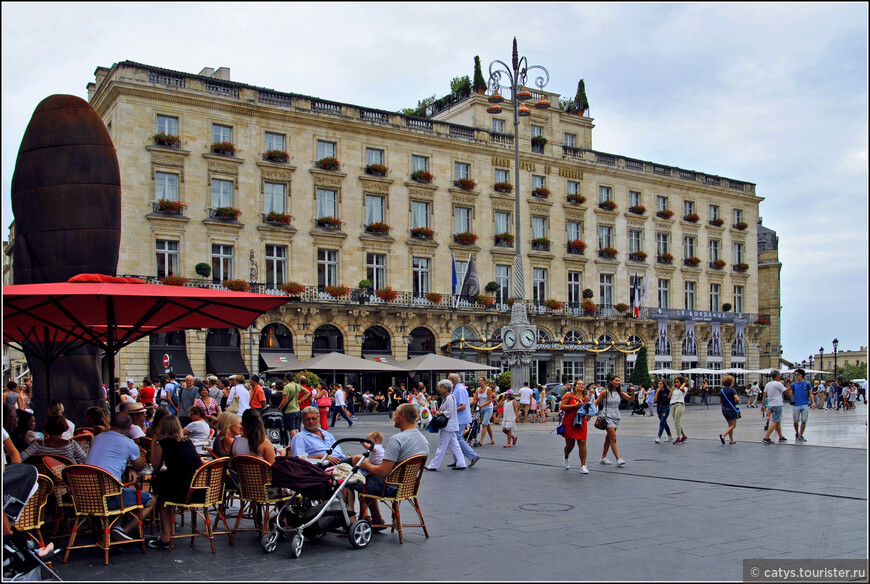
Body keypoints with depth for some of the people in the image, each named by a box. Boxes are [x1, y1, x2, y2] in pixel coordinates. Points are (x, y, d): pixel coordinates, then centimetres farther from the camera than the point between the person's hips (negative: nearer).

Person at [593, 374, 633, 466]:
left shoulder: (619, 392, 6)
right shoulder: (605, 392, -7)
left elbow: (630, 399, 0)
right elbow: (596, 403, -2)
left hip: (616, 417, 6)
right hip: (608, 417, -6)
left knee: (608, 438, 13)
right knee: (613, 438, -12)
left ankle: (603, 458, 23)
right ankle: (618, 459, -14)